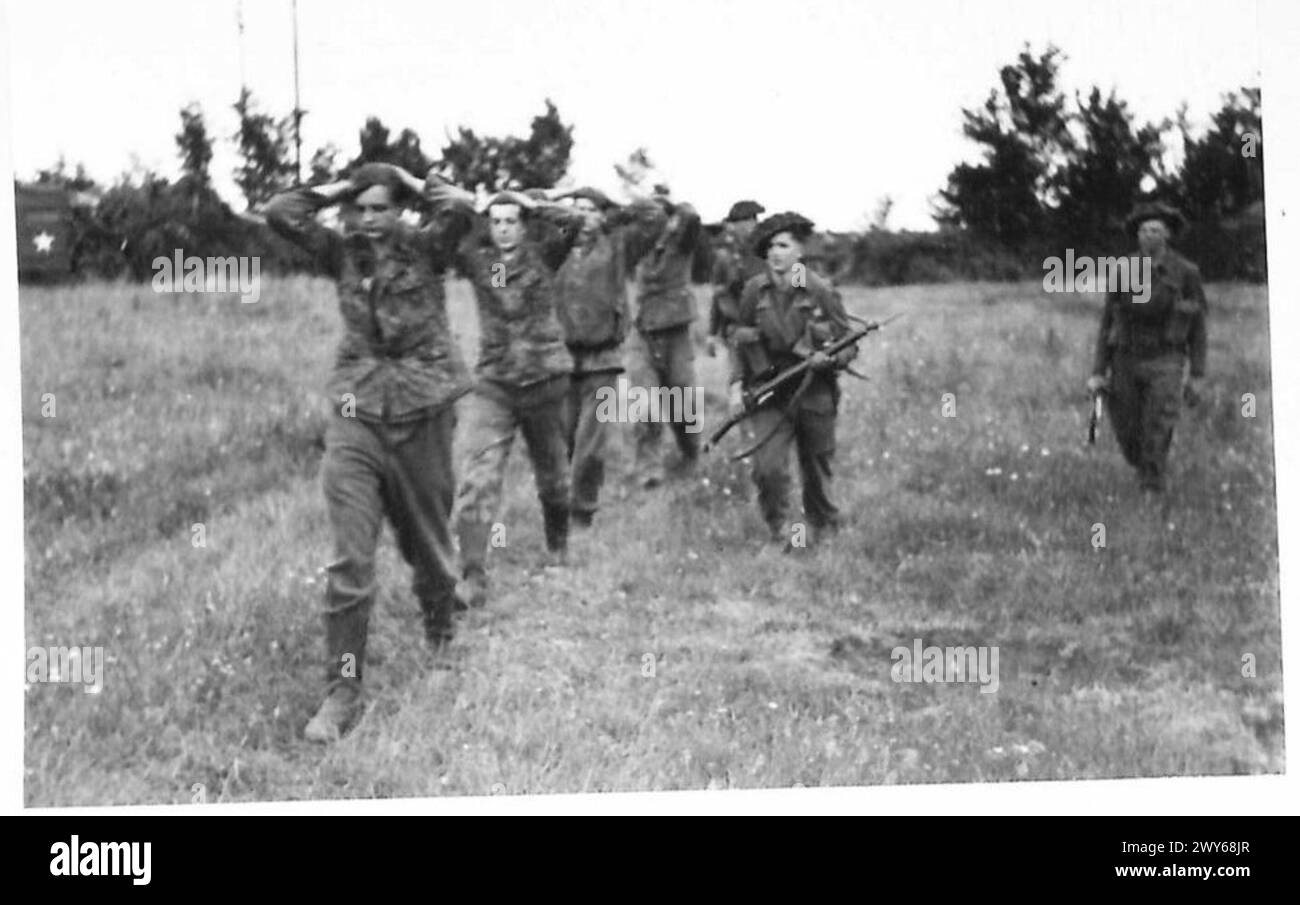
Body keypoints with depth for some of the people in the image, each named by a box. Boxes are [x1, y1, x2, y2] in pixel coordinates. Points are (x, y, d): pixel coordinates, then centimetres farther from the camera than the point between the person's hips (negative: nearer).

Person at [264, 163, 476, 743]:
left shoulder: (425, 249, -1)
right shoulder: (343, 255, 5)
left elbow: (461, 213, -21)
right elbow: (280, 212, -5)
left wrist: (413, 182, -7)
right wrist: (339, 189, 2)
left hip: (422, 416, -1)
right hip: (356, 417, 1)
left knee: (428, 546, 15)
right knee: (349, 560, -9)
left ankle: (441, 641, 44)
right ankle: (343, 690, -6)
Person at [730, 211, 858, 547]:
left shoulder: (821, 291, -7)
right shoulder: (755, 290, -1)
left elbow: (848, 345, 0)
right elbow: (740, 339, 12)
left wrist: (830, 358, -21)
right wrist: (737, 384, 3)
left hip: (814, 395, -1)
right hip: (770, 395, 1)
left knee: (816, 469, 12)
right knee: (768, 466, -17)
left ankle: (822, 525, 37)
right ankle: (779, 528, 4)